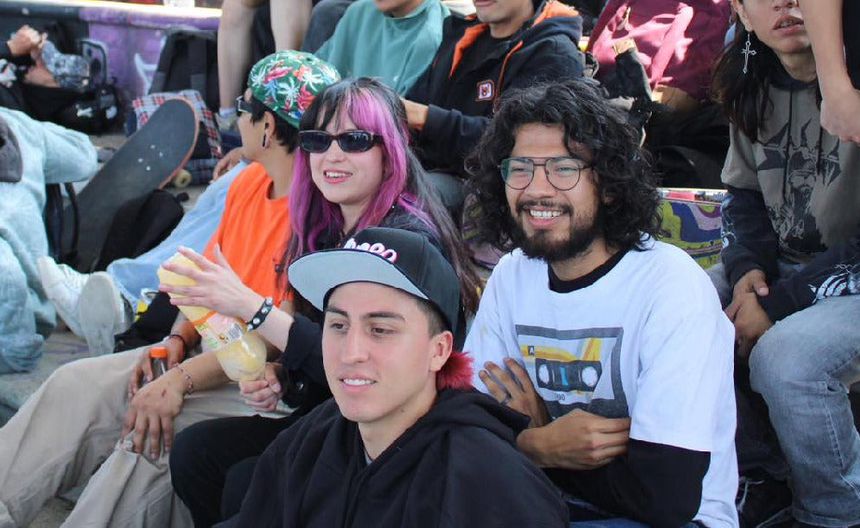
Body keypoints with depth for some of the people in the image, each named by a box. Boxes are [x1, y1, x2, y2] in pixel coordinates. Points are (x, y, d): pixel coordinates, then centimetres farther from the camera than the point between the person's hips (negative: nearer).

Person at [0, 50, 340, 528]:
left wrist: (182, 379, -25)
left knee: (151, 435, -29)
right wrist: (178, 341, 0)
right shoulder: (249, 183, 9)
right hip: (209, 354, 9)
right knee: (77, 386, -2)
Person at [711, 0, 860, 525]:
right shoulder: (755, 88, 3)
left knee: (783, 358, -32)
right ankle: (767, 481, 6)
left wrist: (782, 303, -22)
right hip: (780, 268, 7)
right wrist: (747, 268, -6)